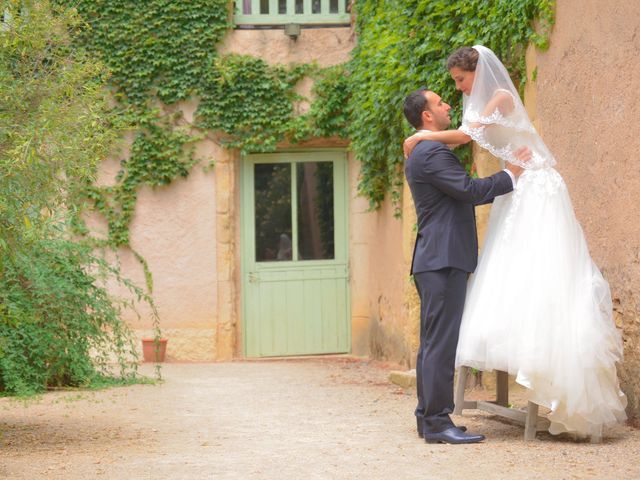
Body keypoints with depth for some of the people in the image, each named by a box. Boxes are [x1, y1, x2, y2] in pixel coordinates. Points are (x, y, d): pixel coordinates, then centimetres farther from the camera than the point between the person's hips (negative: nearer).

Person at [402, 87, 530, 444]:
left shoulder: (422, 152, 20)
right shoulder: (432, 153, -13)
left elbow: (460, 194, 24)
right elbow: (468, 189, -20)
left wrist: (502, 186, 25)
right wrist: (510, 175, -7)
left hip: (435, 260, 11)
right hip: (444, 258, -11)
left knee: (434, 341, 12)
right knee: (441, 341, -11)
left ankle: (428, 416, 16)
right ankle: (438, 421, -11)